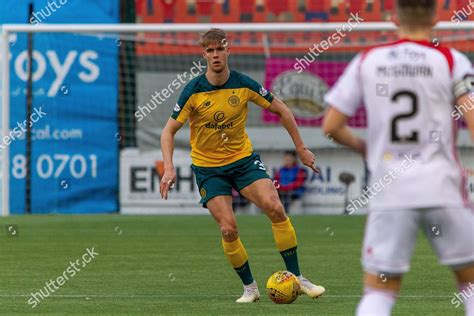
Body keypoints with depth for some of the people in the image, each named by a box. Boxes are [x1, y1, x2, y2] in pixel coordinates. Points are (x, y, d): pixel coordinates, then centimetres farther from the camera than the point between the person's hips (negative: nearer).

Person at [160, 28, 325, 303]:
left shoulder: (244, 85, -10)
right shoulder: (194, 91, -15)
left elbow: (281, 110, 4)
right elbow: (169, 131, -9)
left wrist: (301, 148, 5)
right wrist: (169, 169, -23)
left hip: (243, 158, 1)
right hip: (208, 166, -1)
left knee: (275, 209, -18)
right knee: (229, 229, -13)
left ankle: (297, 278, -8)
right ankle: (250, 287, 6)